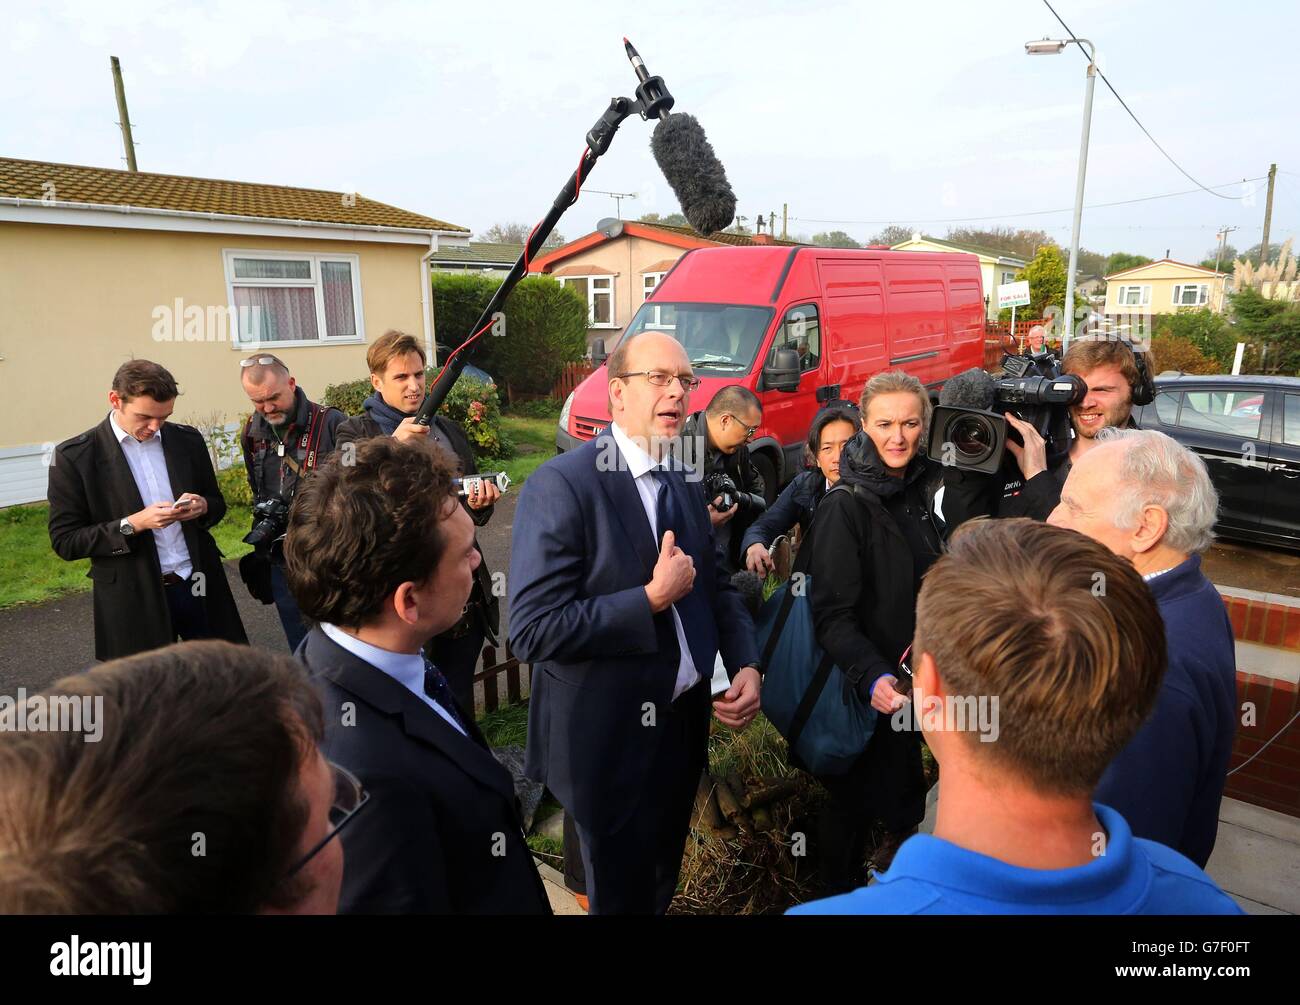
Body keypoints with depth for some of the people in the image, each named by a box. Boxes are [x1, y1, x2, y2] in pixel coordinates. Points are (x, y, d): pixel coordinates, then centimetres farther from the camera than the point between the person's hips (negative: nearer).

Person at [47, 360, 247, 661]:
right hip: (135, 600, -3)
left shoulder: (188, 440, 4)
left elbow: (217, 503, 14)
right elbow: (65, 541, -5)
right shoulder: (75, 456, -6)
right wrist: (132, 524, -19)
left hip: (201, 587, 3)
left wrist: (202, 507, -9)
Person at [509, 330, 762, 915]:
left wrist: (746, 664, -5)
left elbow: (715, 584, 11)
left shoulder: (683, 481, 3)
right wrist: (652, 599, -25)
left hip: (683, 726, 7)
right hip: (609, 738, -7)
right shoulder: (560, 485, -21)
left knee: (663, 881, 28)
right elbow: (533, 631, -26)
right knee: (624, 895, 16)